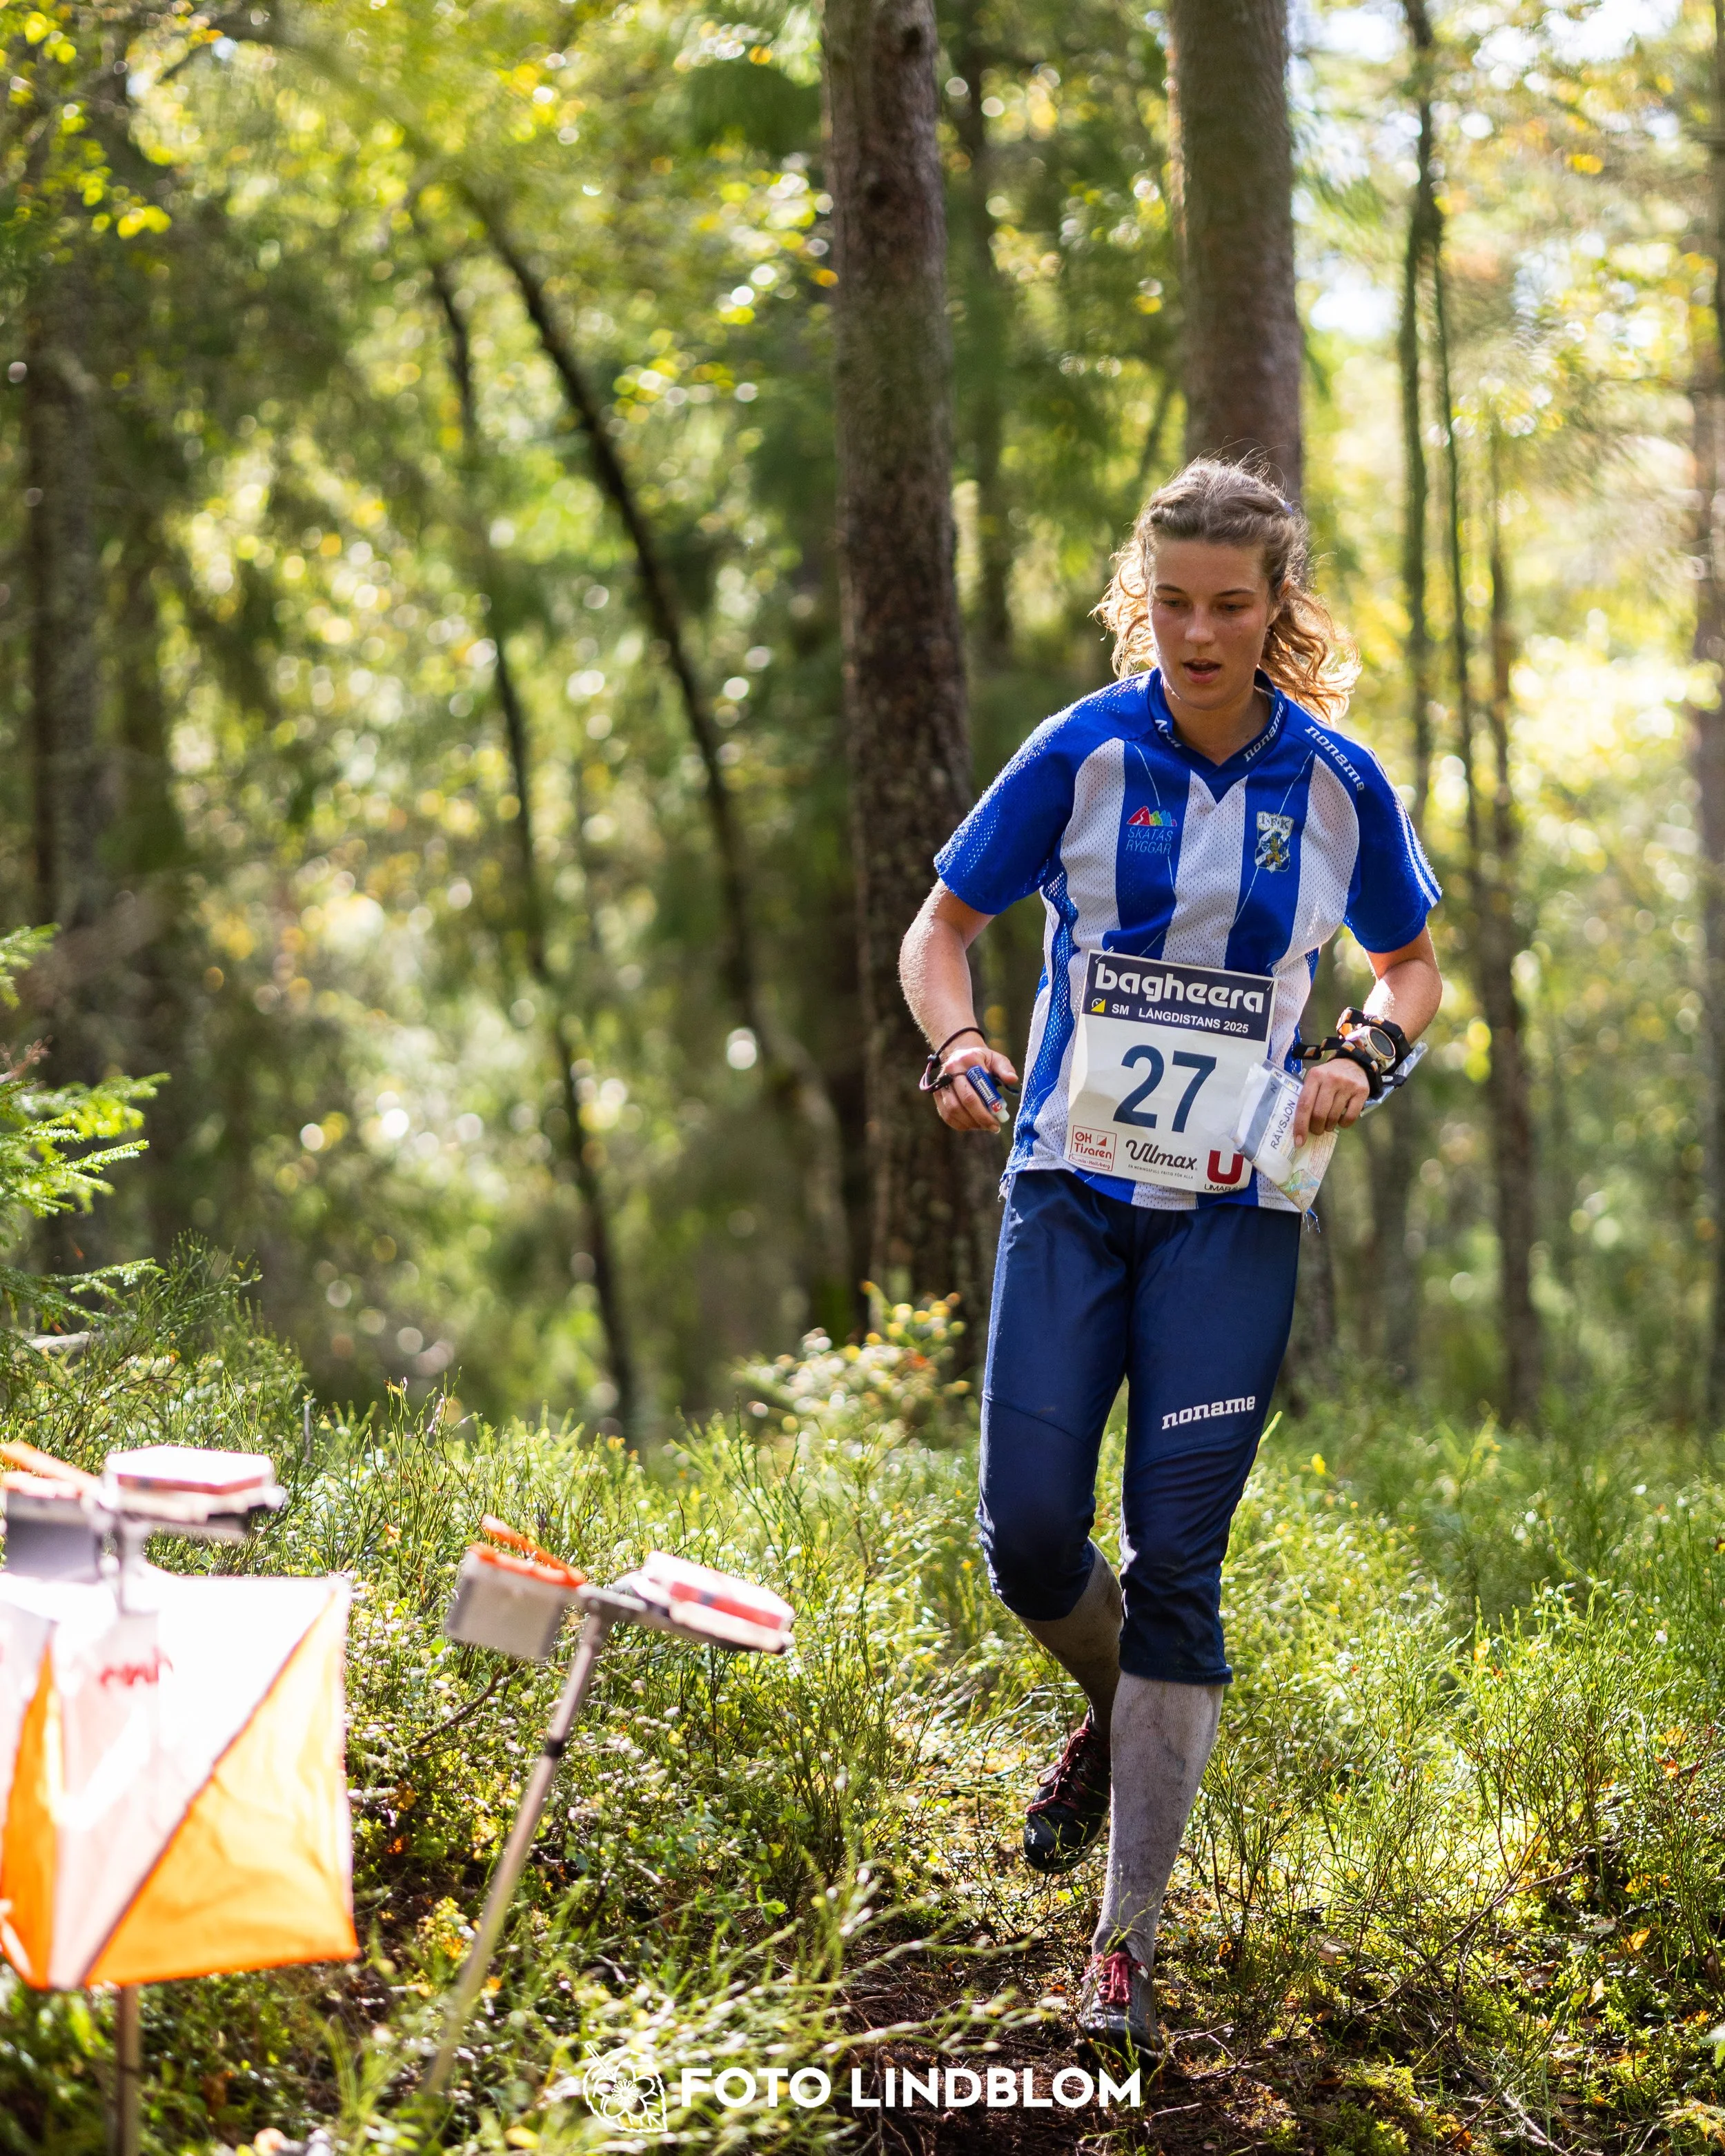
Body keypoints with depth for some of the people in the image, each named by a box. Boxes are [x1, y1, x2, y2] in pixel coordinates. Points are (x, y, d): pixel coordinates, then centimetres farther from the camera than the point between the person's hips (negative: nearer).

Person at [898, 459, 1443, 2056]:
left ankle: (1128, 1937, 3)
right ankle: (1116, 1716, 31)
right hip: (1073, 1186, 1)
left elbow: (1411, 966, 14)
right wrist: (956, 1043, -15)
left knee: (1174, 1561, -5)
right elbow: (942, 925, 6)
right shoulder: (1084, 753, -3)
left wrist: (1363, 1057, -7)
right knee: (1026, 1534, -5)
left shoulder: (1339, 783, -1)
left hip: (1234, 1214, -1)